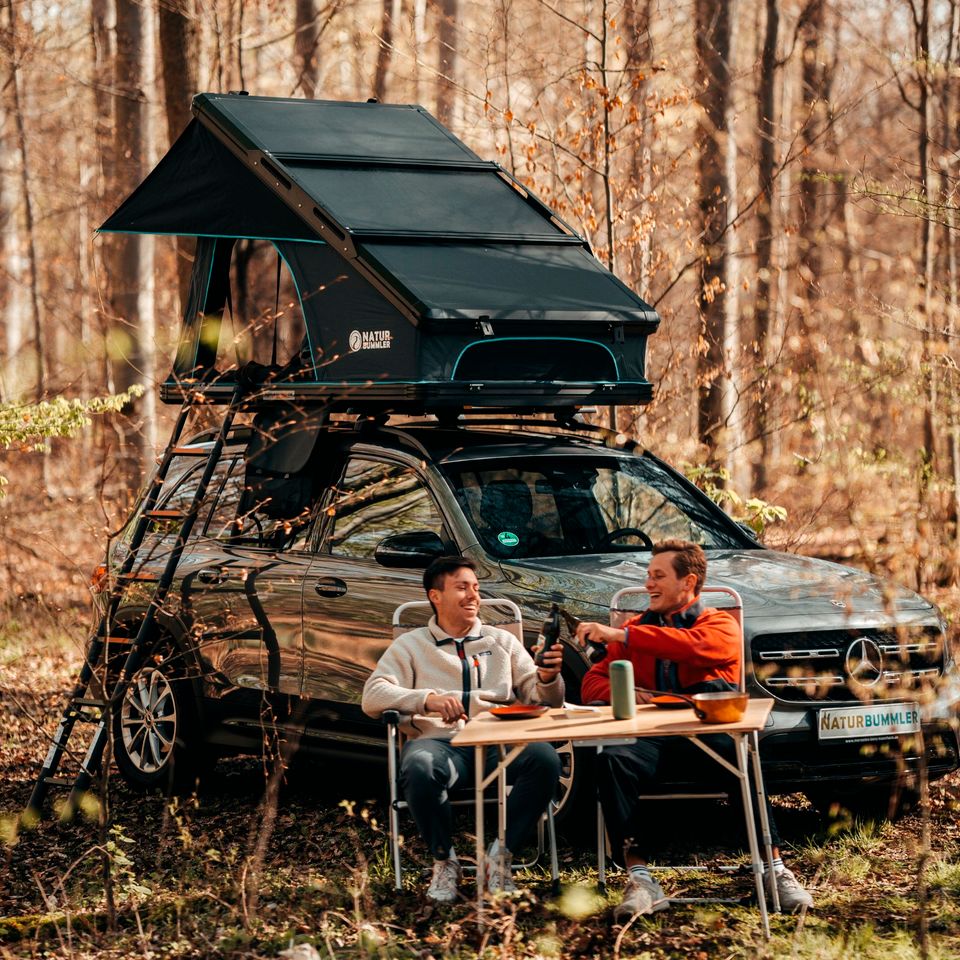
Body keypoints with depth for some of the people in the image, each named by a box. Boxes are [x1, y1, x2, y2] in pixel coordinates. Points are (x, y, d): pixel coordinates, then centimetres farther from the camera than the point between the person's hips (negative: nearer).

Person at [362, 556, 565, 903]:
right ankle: (443, 860, -15)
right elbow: (373, 696, 2)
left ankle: (500, 855, -18)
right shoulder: (410, 646, 17)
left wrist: (547, 678, -8)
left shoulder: (502, 641, 24)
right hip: (439, 741, -2)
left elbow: (541, 701, 18)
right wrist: (428, 699, -15)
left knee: (545, 758, -32)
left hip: (498, 744, 2)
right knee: (419, 768, -39)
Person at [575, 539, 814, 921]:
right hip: (652, 740, 3)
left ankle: (776, 872, -26)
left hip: (705, 735, -3)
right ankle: (639, 880, -34)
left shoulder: (720, 625, 12)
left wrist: (621, 635, -19)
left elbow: (695, 646, -14)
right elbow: (592, 684, 17)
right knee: (614, 760, -32)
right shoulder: (639, 628, 26)